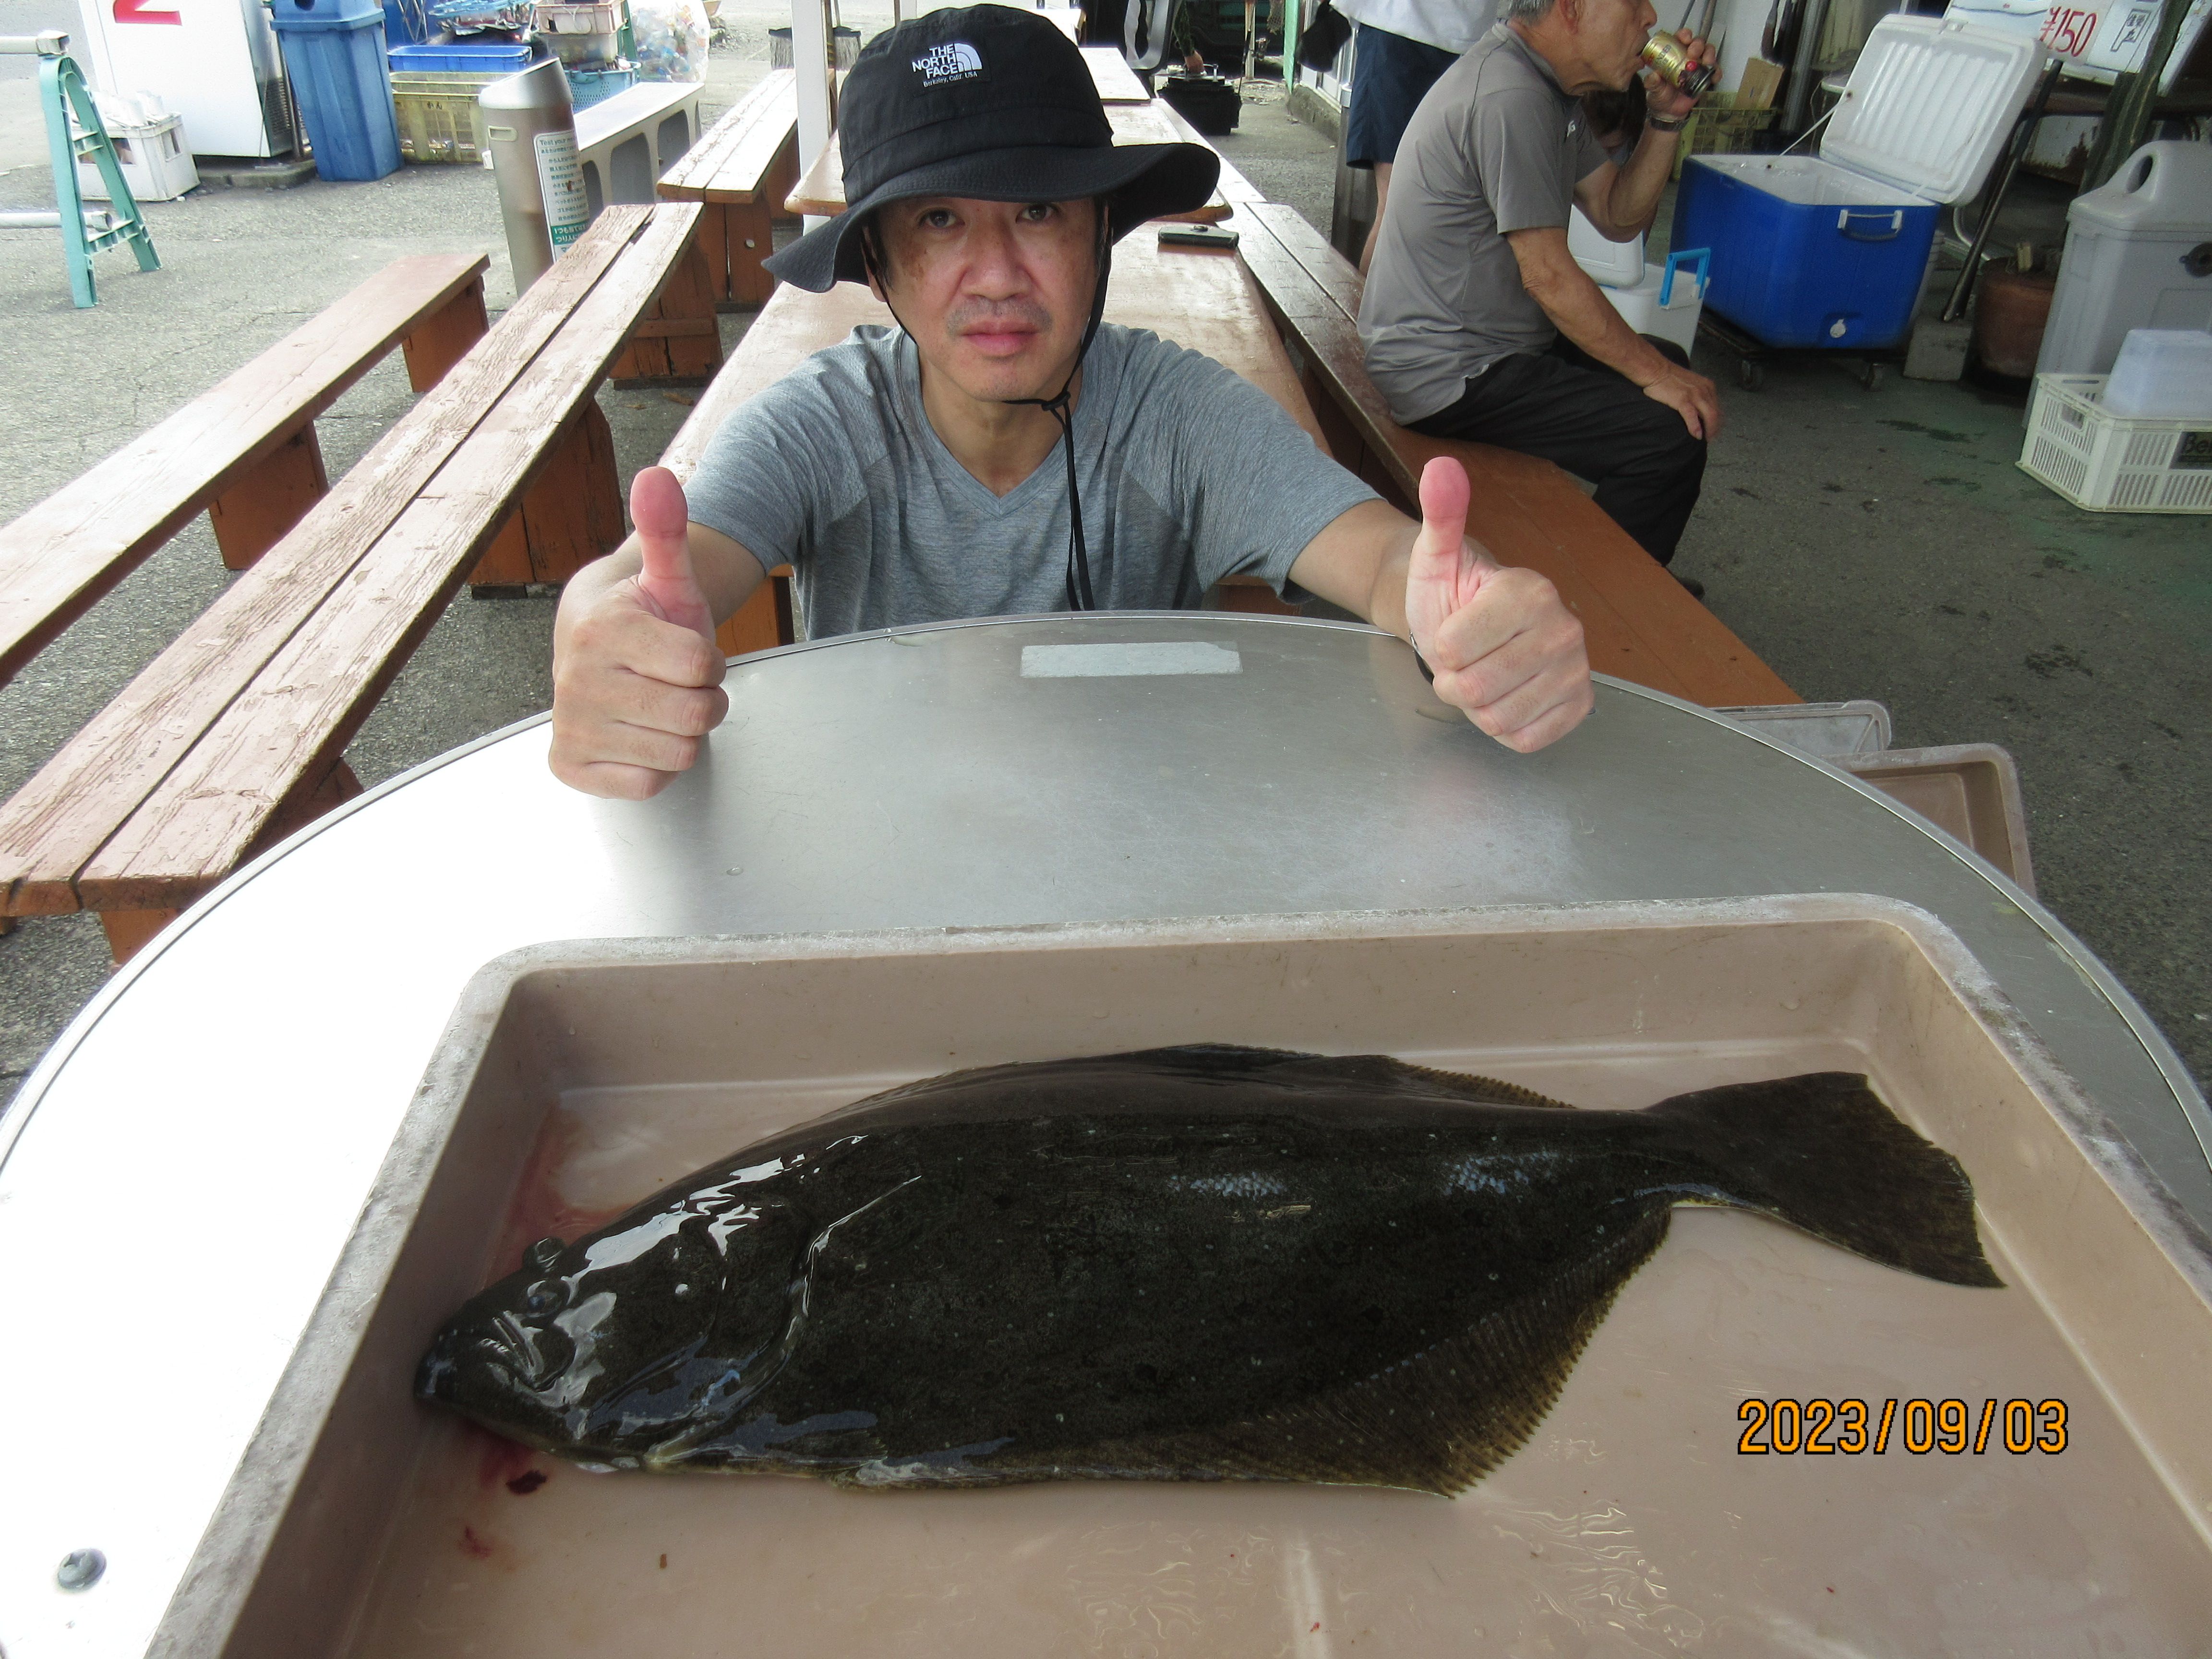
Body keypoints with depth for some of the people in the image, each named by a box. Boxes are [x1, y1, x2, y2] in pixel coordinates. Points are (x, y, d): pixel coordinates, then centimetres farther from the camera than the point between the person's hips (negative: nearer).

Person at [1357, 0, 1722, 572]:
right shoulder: (1509, 99, -22)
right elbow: (1547, 276, -22)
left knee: (1666, 360, 22)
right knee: (1672, 434, -17)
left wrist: (1665, 118, 0)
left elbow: (1618, 217, 16)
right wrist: (1655, 374, -16)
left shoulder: (1550, 89, 11)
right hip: (1447, 376, -11)